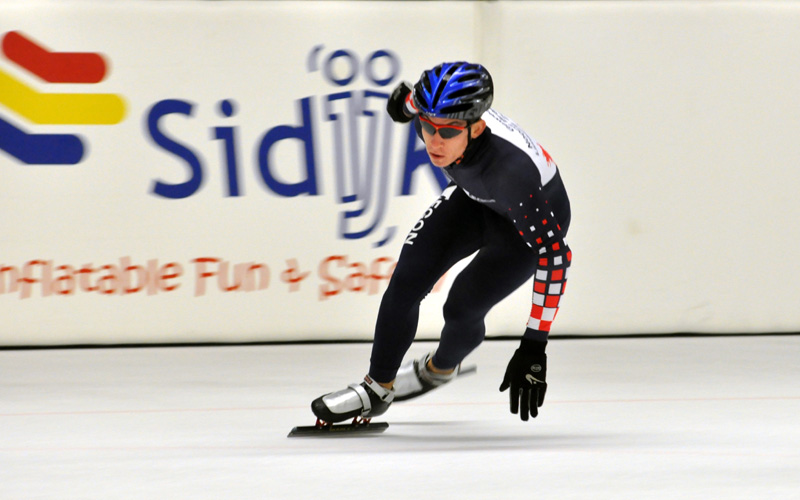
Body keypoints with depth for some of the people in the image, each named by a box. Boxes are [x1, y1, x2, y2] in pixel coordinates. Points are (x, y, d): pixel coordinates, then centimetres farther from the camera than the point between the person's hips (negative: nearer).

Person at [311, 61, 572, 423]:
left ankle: (441, 367, 23)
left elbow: (554, 253, -41)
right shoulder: (431, 115, -31)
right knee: (408, 278, -9)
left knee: (463, 308, -13)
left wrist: (534, 345, -42)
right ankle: (378, 387, 9)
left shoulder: (511, 166, -46)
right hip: (473, 199, 5)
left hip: (532, 221, -5)